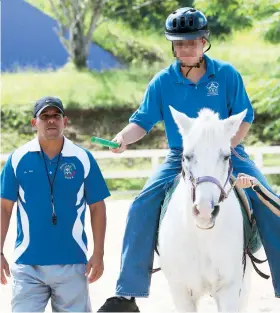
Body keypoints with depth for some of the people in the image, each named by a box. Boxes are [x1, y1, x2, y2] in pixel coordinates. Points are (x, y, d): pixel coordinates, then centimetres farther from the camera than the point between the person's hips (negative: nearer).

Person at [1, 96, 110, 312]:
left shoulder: (83, 159, 1)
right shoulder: (18, 159, 1)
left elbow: (97, 208, 5)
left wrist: (98, 254, 1)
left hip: (72, 263, 0)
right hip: (28, 266, 0)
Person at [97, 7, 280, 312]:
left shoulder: (227, 75, -6)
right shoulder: (162, 81, -3)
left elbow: (245, 119, -3)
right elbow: (143, 121, 0)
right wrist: (124, 137, -22)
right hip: (180, 158, 1)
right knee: (142, 207, -18)